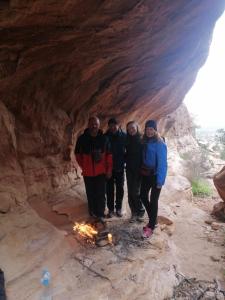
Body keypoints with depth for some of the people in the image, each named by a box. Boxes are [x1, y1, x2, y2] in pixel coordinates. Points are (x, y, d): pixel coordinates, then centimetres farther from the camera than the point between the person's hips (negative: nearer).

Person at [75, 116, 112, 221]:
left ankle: (100, 214, 15)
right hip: (88, 172, 1)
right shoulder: (82, 138, -3)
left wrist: (109, 170, 1)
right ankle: (93, 213, 29)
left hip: (101, 172, 0)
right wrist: (83, 166, 5)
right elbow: (77, 153, 9)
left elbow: (109, 155, 2)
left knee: (101, 194, 1)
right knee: (91, 194, 11)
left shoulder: (104, 139, -2)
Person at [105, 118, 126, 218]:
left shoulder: (124, 136, -7)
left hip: (120, 167, 0)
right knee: (109, 189, 8)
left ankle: (118, 208, 27)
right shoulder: (106, 136, -6)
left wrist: (124, 161, -8)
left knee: (120, 188, 11)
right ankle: (110, 209, 23)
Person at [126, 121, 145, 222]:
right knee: (130, 192, 7)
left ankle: (140, 212, 18)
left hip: (139, 169, -4)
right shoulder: (127, 140, 5)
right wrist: (125, 163, -1)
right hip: (129, 169, 4)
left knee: (136, 192, -3)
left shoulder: (142, 140, -7)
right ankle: (134, 213, 22)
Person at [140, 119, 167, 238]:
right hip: (145, 174, 7)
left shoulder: (160, 144, -16)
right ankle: (153, 220, 36)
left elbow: (162, 163, -18)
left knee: (153, 201, 4)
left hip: (155, 176, -7)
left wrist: (160, 181, -20)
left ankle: (151, 226, 21)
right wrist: (141, 171, 2)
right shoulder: (145, 141, 4)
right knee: (143, 196, 15)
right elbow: (144, 157, 7)